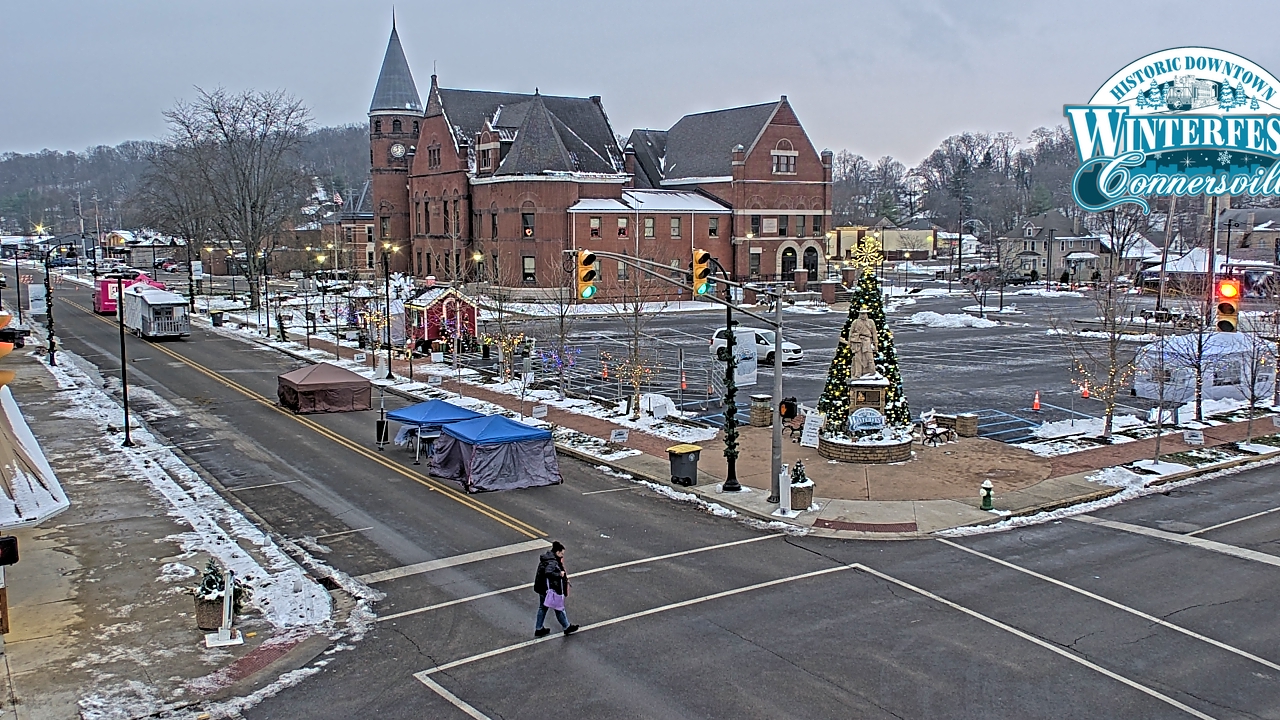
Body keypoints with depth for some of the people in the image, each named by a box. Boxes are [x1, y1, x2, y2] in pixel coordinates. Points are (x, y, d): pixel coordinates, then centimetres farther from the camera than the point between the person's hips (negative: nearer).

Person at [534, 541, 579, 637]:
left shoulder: (546, 557, 3)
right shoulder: (552, 562, -27)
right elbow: (548, 573, -42)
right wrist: (559, 574, -27)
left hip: (542, 589, 9)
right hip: (551, 590, -9)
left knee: (542, 608, 21)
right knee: (559, 609, 10)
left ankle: (538, 629, 30)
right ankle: (567, 628, 28)